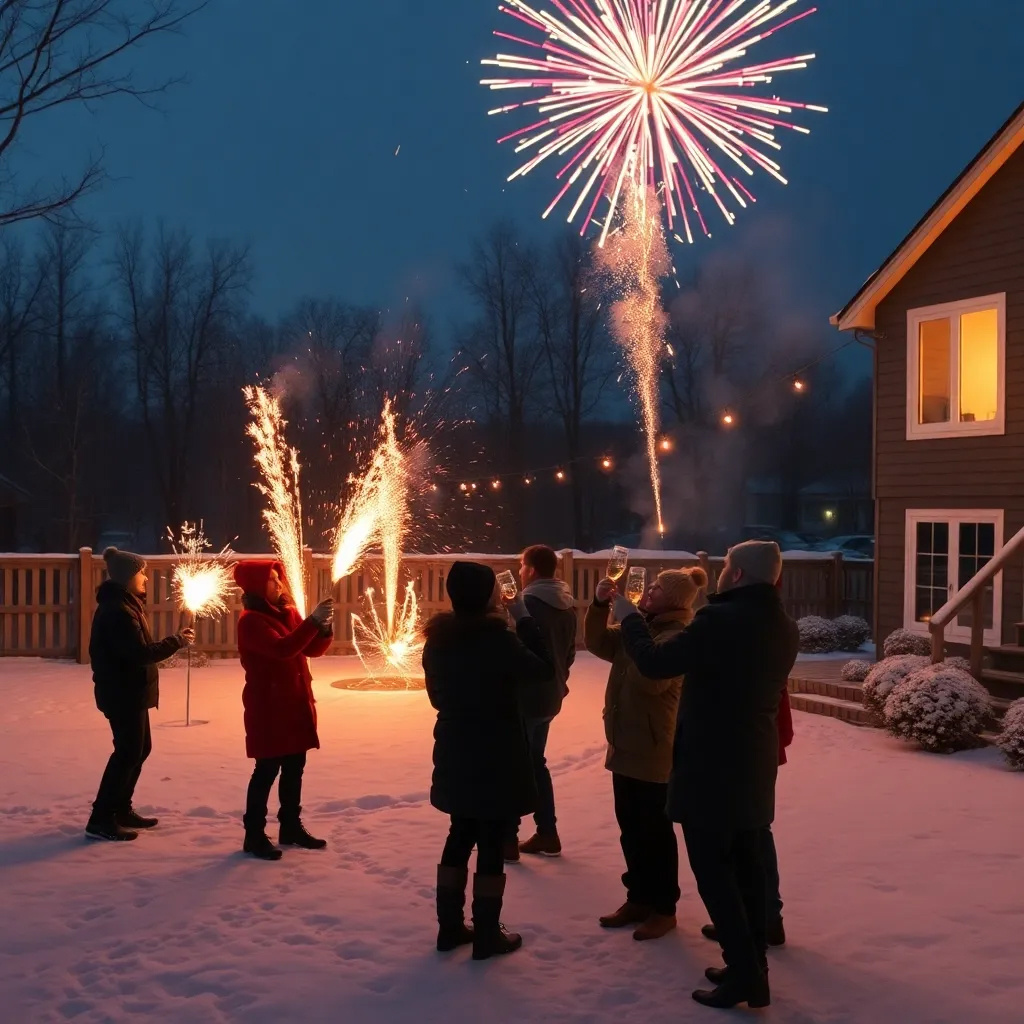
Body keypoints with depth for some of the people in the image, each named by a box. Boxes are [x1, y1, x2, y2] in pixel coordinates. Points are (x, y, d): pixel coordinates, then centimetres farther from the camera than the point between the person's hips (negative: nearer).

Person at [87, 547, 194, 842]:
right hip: (122, 692, -11)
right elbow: (140, 653, -26)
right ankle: (101, 819, -2)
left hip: (129, 690, 11)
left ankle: (121, 810, 26)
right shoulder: (118, 610, -21)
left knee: (139, 748, 17)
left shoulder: (124, 605, 14)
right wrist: (178, 641, -17)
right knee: (128, 751, -7)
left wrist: (174, 640, 2)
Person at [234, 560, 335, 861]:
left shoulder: (288, 613, 11)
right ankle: (254, 835, 2)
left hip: (296, 703, 8)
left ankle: (291, 827, 24)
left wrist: (323, 627, -11)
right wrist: (312, 621, -29)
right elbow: (282, 648, -28)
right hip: (268, 706, -8)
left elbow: (313, 649, 8)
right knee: (267, 770, -5)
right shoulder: (251, 621, -14)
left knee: (294, 767, 13)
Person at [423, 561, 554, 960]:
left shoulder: (438, 639, 1)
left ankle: (450, 927, 23)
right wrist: (524, 620, -4)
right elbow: (543, 670, -7)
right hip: (495, 757, -7)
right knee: (491, 842, 3)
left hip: (455, 754, 7)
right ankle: (487, 935, 10)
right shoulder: (498, 639, -20)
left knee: (460, 836, 17)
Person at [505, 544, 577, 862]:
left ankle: (508, 839, 3)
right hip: (550, 695, 8)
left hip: (525, 695, -8)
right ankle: (547, 834, 20)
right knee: (535, 763, 18)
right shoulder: (567, 606, 9)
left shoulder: (529, 603, -17)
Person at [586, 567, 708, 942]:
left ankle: (663, 909, 12)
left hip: (654, 751, -9)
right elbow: (598, 643, 13)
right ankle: (639, 898, 27)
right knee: (630, 827, 15)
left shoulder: (677, 636, -17)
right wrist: (600, 604, -2)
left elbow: (651, 678, -30)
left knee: (655, 830, 1)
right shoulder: (643, 627, 12)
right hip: (625, 745, 9)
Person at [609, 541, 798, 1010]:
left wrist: (629, 617, 1)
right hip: (753, 762, 8)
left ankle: (744, 973, 0)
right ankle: (752, 966, 21)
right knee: (745, 864, 15)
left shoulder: (721, 620, -21)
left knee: (712, 869, -1)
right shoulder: (783, 627, 6)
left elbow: (655, 662, -15)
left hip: (712, 764, -8)